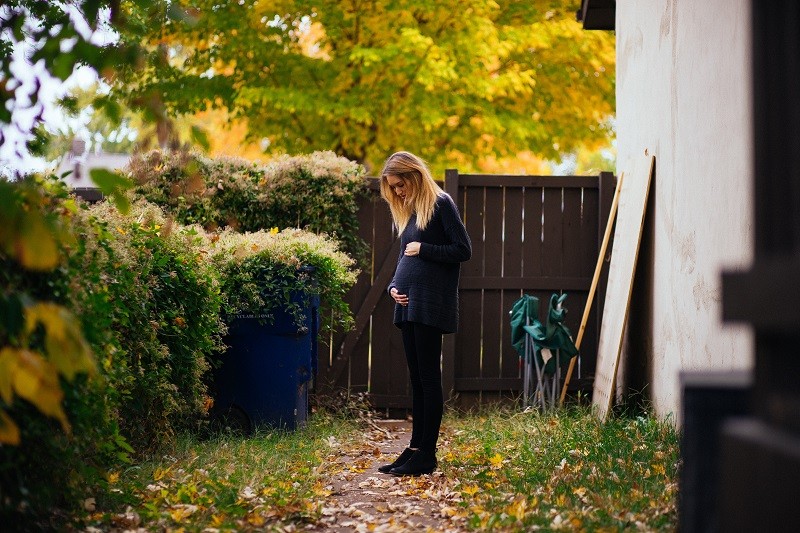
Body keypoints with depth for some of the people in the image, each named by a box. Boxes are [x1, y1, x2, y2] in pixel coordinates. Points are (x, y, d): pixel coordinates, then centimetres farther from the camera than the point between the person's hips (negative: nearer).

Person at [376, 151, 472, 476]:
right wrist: (394, 286, 5)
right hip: (408, 303, 8)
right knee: (416, 379, 9)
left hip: (431, 304, -8)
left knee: (428, 377, -5)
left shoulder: (440, 203, -6)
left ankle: (427, 455, -2)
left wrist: (424, 250, -11)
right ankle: (416, 448, 13)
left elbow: (464, 250, -9)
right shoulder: (408, 212, 18)